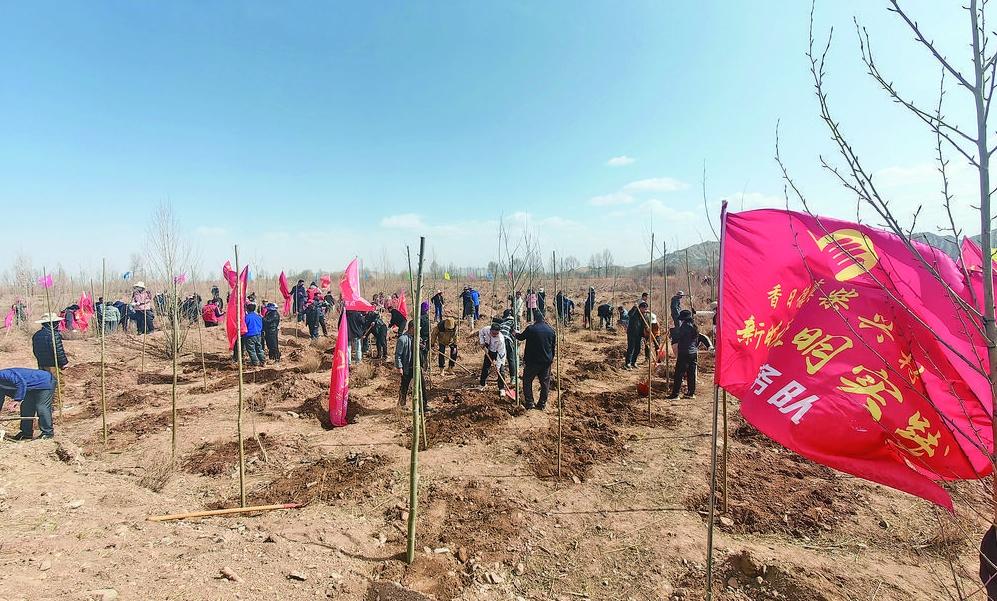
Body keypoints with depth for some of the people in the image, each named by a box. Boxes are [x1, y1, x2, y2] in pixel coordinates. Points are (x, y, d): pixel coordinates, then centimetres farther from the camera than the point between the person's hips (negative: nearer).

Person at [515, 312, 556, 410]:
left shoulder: (531, 329, -12)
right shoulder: (551, 330, 1)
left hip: (532, 361, -3)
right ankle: (542, 404, 18)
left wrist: (516, 334, 28)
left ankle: (529, 403, 11)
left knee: (527, 381, 11)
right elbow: (554, 346, 9)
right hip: (546, 362, 4)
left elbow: (521, 337, 6)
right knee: (545, 382, 13)